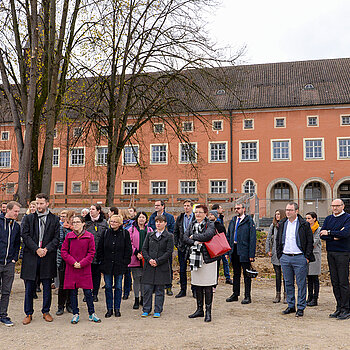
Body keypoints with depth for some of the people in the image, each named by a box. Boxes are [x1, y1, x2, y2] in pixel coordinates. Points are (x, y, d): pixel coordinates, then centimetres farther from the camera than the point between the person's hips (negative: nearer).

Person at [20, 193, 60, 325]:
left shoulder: (54, 219, 6)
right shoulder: (28, 218, 6)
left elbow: (57, 238, 2)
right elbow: (25, 236, -3)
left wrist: (47, 249, -13)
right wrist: (36, 249, -13)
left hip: (47, 256, 0)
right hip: (31, 256, 0)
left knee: (47, 286, 8)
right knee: (29, 287, 5)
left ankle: (46, 311, 22)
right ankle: (28, 313, 18)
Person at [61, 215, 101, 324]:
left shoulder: (89, 236, -1)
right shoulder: (69, 236, 3)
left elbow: (91, 253, 0)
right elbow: (63, 251, 3)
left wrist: (82, 263, -11)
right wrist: (73, 262, -10)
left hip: (85, 269, -1)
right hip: (71, 269, 2)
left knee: (88, 292, 2)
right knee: (73, 292, 6)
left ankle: (92, 314, 15)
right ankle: (75, 314, 18)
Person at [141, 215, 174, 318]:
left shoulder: (169, 236, 0)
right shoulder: (150, 235, 11)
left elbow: (169, 252, -6)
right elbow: (144, 249, 9)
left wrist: (157, 261, -13)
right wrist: (149, 259, -9)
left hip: (162, 267, -3)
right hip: (149, 266, 3)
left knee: (159, 290, 4)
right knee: (147, 289, 3)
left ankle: (158, 311, 13)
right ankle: (146, 310, 14)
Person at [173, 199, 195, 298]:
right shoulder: (180, 218, 9)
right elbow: (175, 232, 14)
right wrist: (177, 244, 5)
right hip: (182, 247, 4)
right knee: (182, 269, 7)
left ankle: (194, 290, 14)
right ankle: (183, 290, 16)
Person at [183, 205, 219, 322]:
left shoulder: (210, 225, -4)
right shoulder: (192, 224, 13)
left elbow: (207, 236, -23)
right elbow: (185, 238, 3)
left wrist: (194, 236, -10)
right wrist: (195, 242, -14)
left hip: (207, 257, -5)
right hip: (195, 257, 6)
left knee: (208, 286, -2)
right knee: (197, 284, 12)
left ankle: (208, 311, 7)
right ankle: (199, 309, 24)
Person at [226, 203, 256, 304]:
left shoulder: (249, 221, -7)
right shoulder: (233, 221, 12)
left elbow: (252, 238, -10)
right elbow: (228, 236, 16)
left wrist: (251, 254, -15)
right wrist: (227, 250, 9)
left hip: (244, 252, -6)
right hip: (234, 251, 6)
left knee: (246, 275, 3)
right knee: (236, 274, 15)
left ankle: (247, 296, 11)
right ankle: (235, 294, 25)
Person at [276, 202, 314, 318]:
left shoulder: (304, 224, -4)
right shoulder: (282, 224, 10)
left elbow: (310, 242, -2)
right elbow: (278, 241, 16)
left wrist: (307, 257, -7)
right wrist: (279, 255, 9)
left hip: (299, 258, -4)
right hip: (285, 258, 4)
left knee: (301, 284, 1)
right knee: (288, 283, 10)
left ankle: (301, 308, 10)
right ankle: (291, 306, 21)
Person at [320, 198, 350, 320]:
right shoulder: (328, 219, 14)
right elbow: (322, 235, 4)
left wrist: (329, 233, -11)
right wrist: (335, 236, -10)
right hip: (330, 253, 6)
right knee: (335, 282, 8)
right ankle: (339, 308, 16)